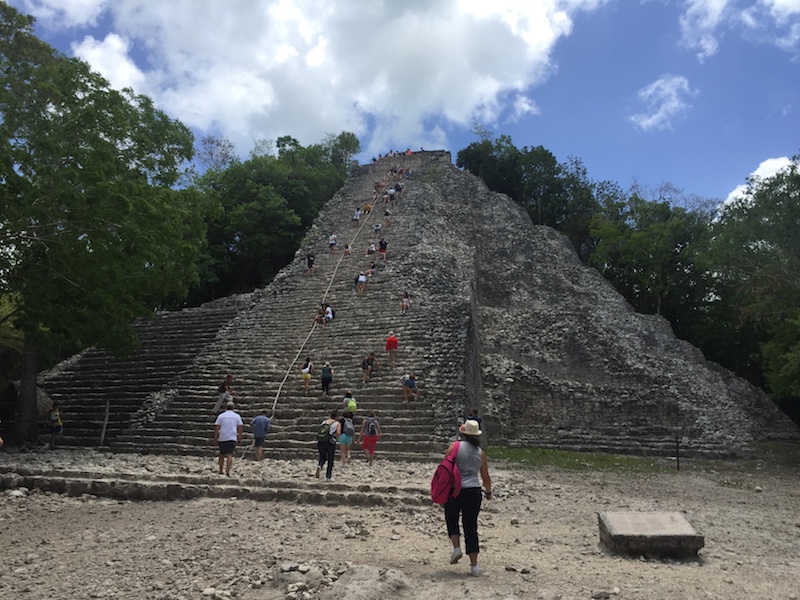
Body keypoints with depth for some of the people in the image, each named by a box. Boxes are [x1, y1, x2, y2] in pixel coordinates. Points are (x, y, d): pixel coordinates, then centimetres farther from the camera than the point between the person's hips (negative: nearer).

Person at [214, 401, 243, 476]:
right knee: (229, 455, -6)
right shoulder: (237, 416, 6)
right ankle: (227, 471, -19)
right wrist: (239, 439, 8)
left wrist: (215, 439, 5)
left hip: (222, 439, 1)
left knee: (222, 455, 15)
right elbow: (240, 428, 3)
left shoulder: (221, 416, 6)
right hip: (232, 438, -1)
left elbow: (216, 428, 1)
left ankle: (220, 471, 20)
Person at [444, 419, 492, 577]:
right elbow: (486, 478, 12)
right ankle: (474, 566, 9)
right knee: (471, 527, 9)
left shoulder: (454, 447, -4)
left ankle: (456, 548, 3)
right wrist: (488, 492, 29)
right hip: (473, 492, 2)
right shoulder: (480, 453, 5)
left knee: (451, 519, 22)